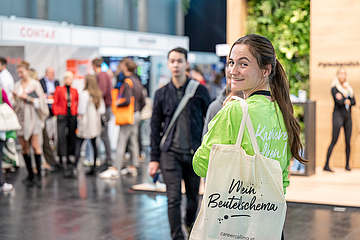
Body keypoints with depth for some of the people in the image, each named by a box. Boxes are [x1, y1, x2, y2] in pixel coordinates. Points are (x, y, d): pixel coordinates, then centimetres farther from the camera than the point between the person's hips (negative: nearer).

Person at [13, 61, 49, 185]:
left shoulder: (35, 84, 0)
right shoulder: (17, 85, 13)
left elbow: (40, 100, -3)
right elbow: (16, 102, 18)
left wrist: (28, 98, -13)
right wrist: (15, 96, -2)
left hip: (32, 116, -4)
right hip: (21, 116, 5)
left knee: (35, 145, -9)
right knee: (24, 146, 2)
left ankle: (39, 174, -3)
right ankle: (30, 174, 10)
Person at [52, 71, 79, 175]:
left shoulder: (75, 91, 13)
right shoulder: (58, 89, 6)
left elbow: (77, 103, 17)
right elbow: (55, 103, 4)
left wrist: (76, 113, 5)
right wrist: (57, 114, -4)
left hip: (72, 116, 3)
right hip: (62, 116, -3)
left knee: (72, 137, 4)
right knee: (61, 137, -10)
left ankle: (70, 157, 15)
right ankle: (62, 159, -7)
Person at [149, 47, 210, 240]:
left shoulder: (199, 91, 1)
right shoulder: (162, 94, 4)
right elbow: (155, 127, 7)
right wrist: (154, 158, 3)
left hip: (194, 153, 0)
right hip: (170, 153, 0)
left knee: (193, 196, 12)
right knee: (173, 198, -5)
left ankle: (190, 222, 41)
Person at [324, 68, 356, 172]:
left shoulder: (348, 87, 16)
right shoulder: (334, 88, -3)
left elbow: (354, 102, 8)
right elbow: (338, 102, -15)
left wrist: (346, 101, -12)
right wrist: (346, 92, -5)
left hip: (348, 116, 6)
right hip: (338, 115, -6)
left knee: (348, 141, 4)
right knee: (334, 140, -11)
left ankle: (347, 164, 14)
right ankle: (326, 165, -11)